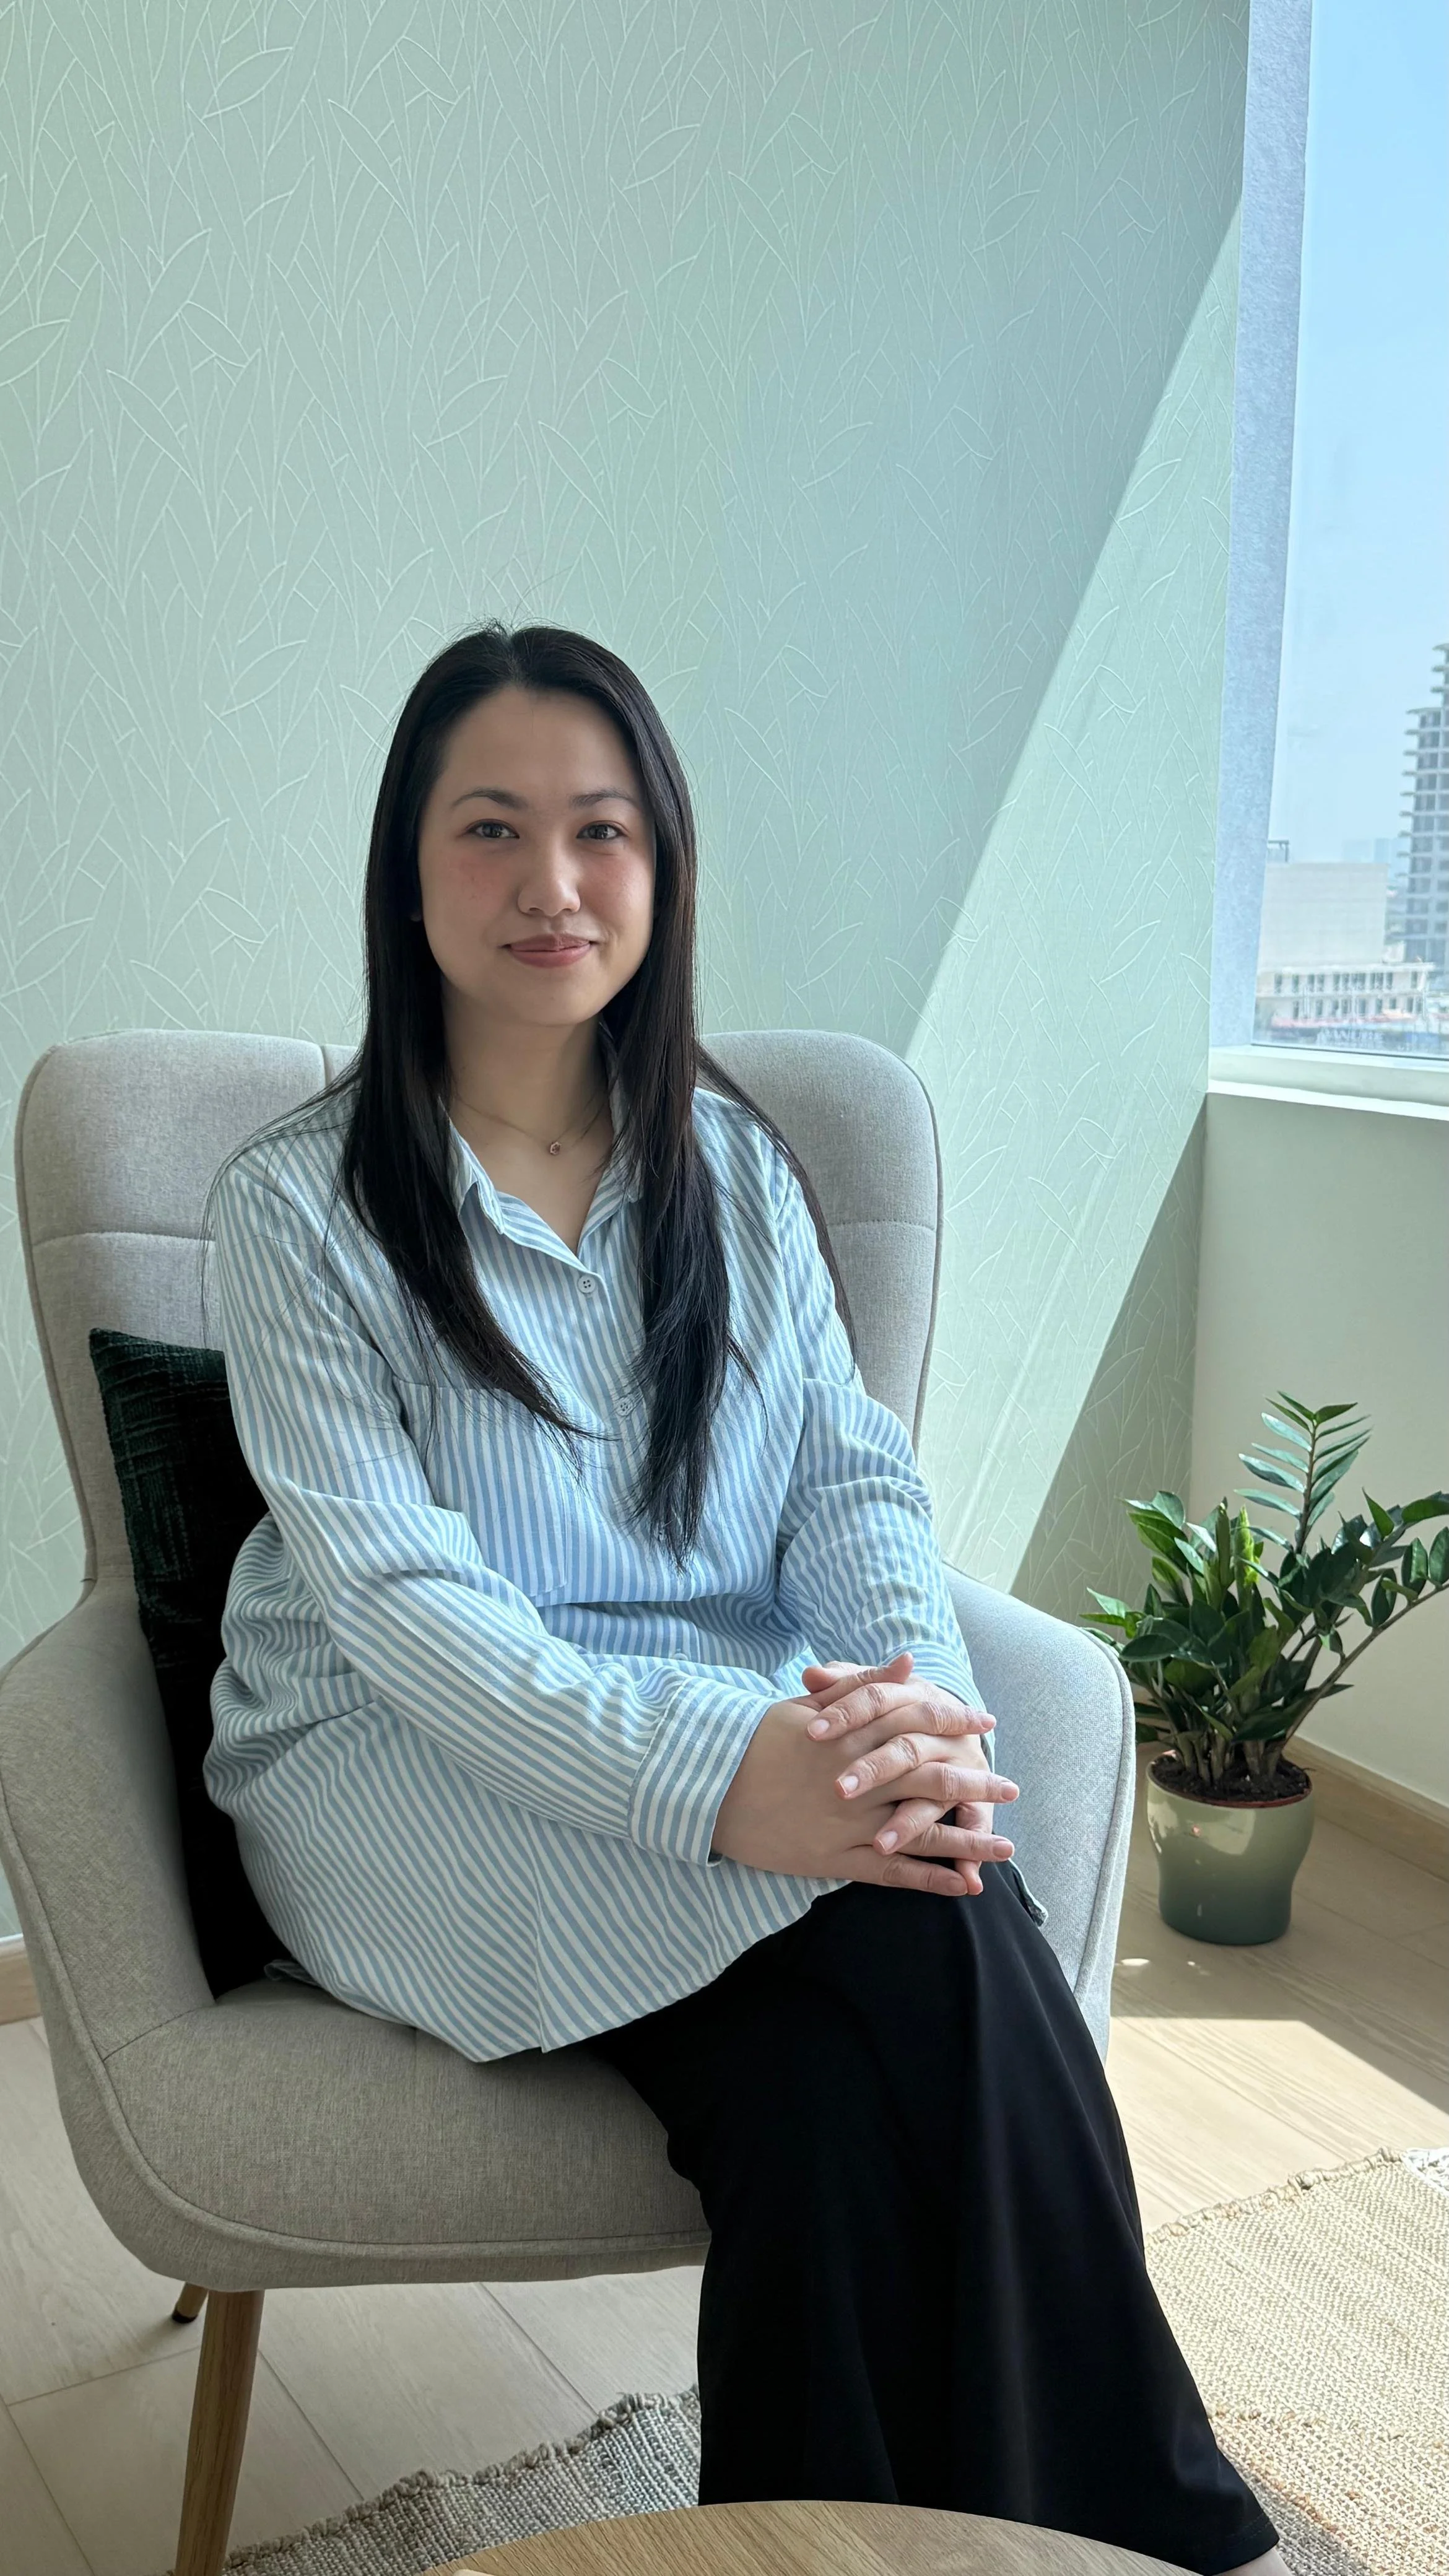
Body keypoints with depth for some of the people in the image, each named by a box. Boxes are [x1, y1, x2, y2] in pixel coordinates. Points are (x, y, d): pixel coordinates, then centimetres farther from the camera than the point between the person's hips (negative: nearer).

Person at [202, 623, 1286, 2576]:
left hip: (743, 1728, 4)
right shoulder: (299, 1205, -3)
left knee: (829, 2075, -29)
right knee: (905, 1921, -29)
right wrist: (707, 1771, -30)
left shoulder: (737, 1170, 12)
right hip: (406, 1762, -3)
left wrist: (916, 1684, -19)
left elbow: (854, 1475, 5)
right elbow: (391, 1589, -14)